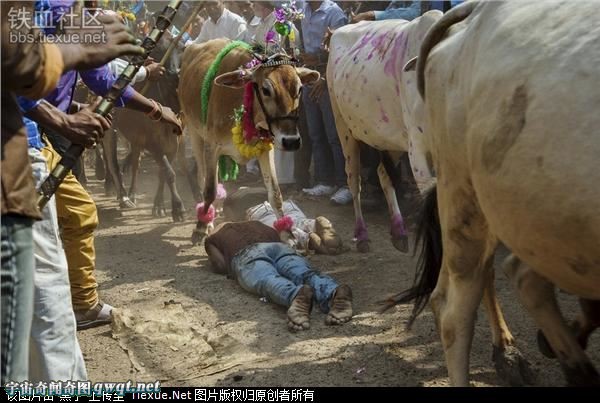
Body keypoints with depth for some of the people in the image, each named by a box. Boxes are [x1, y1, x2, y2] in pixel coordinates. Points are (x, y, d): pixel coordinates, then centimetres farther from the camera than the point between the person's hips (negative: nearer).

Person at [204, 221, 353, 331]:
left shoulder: (213, 237, 33)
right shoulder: (256, 224, 46)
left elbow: (220, 265, 15)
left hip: (247, 255, -3)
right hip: (280, 247, 3)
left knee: (269, 282, -33)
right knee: (306, 275, -25)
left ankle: (297, 296, -68)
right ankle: (334, 293, -60)